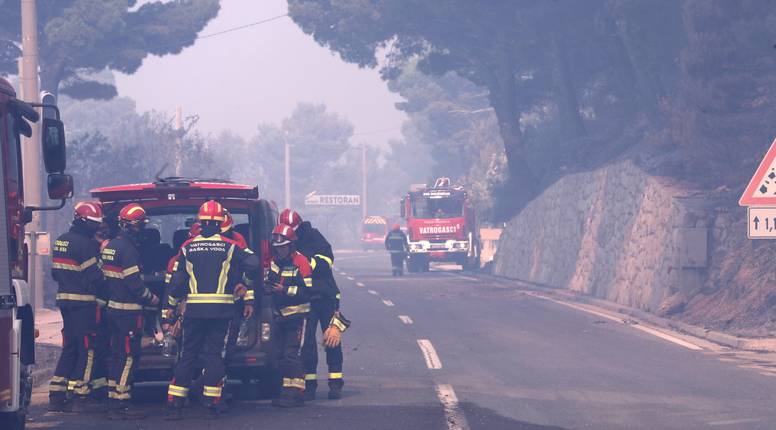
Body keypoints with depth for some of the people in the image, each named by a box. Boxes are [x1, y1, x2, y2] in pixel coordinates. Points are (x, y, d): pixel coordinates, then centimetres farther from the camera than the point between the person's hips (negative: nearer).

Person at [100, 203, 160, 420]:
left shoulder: (110, 246, 12)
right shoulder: (127, 249, -17)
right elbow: (135, 283, -19)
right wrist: (152, 299, -4)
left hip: (113, 307, 10)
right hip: (128, 310, -10)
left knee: (117, 355, 14)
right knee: (129, 356, -6)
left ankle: (113, 401, 17)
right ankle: (121, 404, -8)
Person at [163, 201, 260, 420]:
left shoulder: (188, 247, 5)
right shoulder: (230, 246, -1)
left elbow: (176, 282, 7)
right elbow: (253, 264, -9)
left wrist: (168, 311, 14)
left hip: (194, 310, 1)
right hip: (221, 311, -1)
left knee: (187, 355, 6)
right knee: (215, 354, 4)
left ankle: (174, 404, 2)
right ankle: (212, 403, 1)